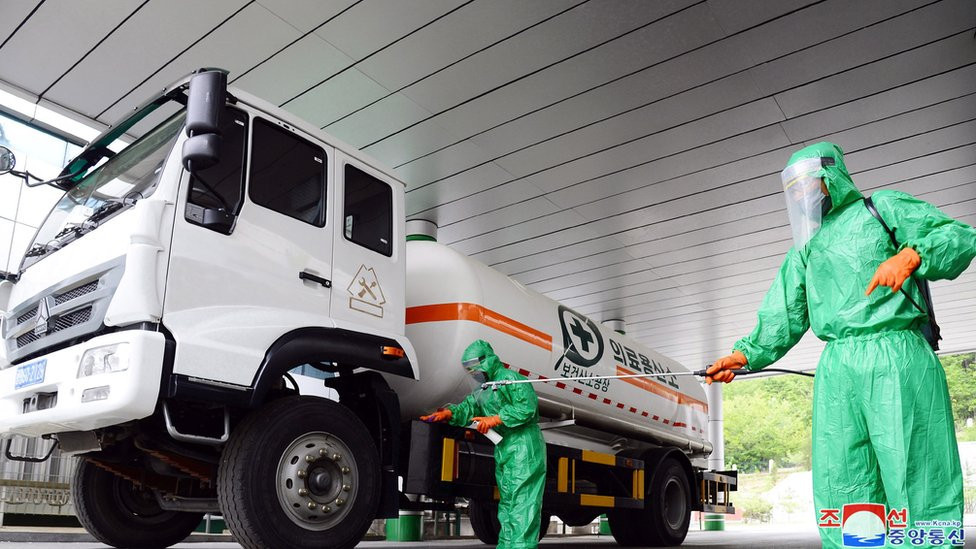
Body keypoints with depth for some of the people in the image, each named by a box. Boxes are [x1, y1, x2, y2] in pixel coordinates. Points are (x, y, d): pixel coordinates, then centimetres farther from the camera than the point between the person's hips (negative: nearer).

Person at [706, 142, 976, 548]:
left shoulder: (882, 207, 13)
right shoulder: (804, 249, 26)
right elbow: (783, 318, 20)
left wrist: (911, 254, -17)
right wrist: (744, 354, 7)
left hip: (896, 355, -5)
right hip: (836, 368, 5)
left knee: (915, 480, -7)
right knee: (840, 489, 1)